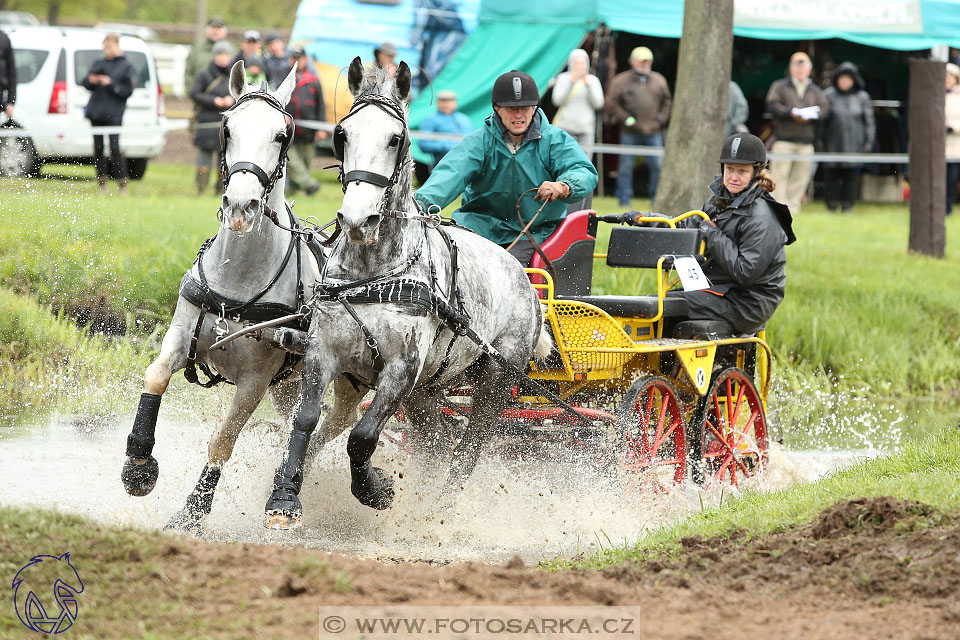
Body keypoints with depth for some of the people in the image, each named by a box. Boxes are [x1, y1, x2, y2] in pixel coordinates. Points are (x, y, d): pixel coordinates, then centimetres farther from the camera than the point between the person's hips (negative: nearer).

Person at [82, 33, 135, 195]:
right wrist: (91, 80, -7)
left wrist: (111, 84, -14)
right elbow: (86, 83, 15)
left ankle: (123, 185, -2)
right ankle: (102, 183, 11)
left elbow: (127, 90, -3)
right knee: (98, 148, 3)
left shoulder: (126, 67, 4)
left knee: (114, 148, -10)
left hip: (114, 114, -4)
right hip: (96, 112, 4)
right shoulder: (98, 63, 14)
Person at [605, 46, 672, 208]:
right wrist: (626, 119, -9)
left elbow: (667, 101, 21)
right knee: (626, 166, -1)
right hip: (629, 133, -2)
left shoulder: (659, 80, 14)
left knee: (658, 165, -1)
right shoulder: (620, 81, 2)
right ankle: (624, 201, 6)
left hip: (653, 132, 3)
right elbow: (612, 103, 0)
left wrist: (661, 118, 7)